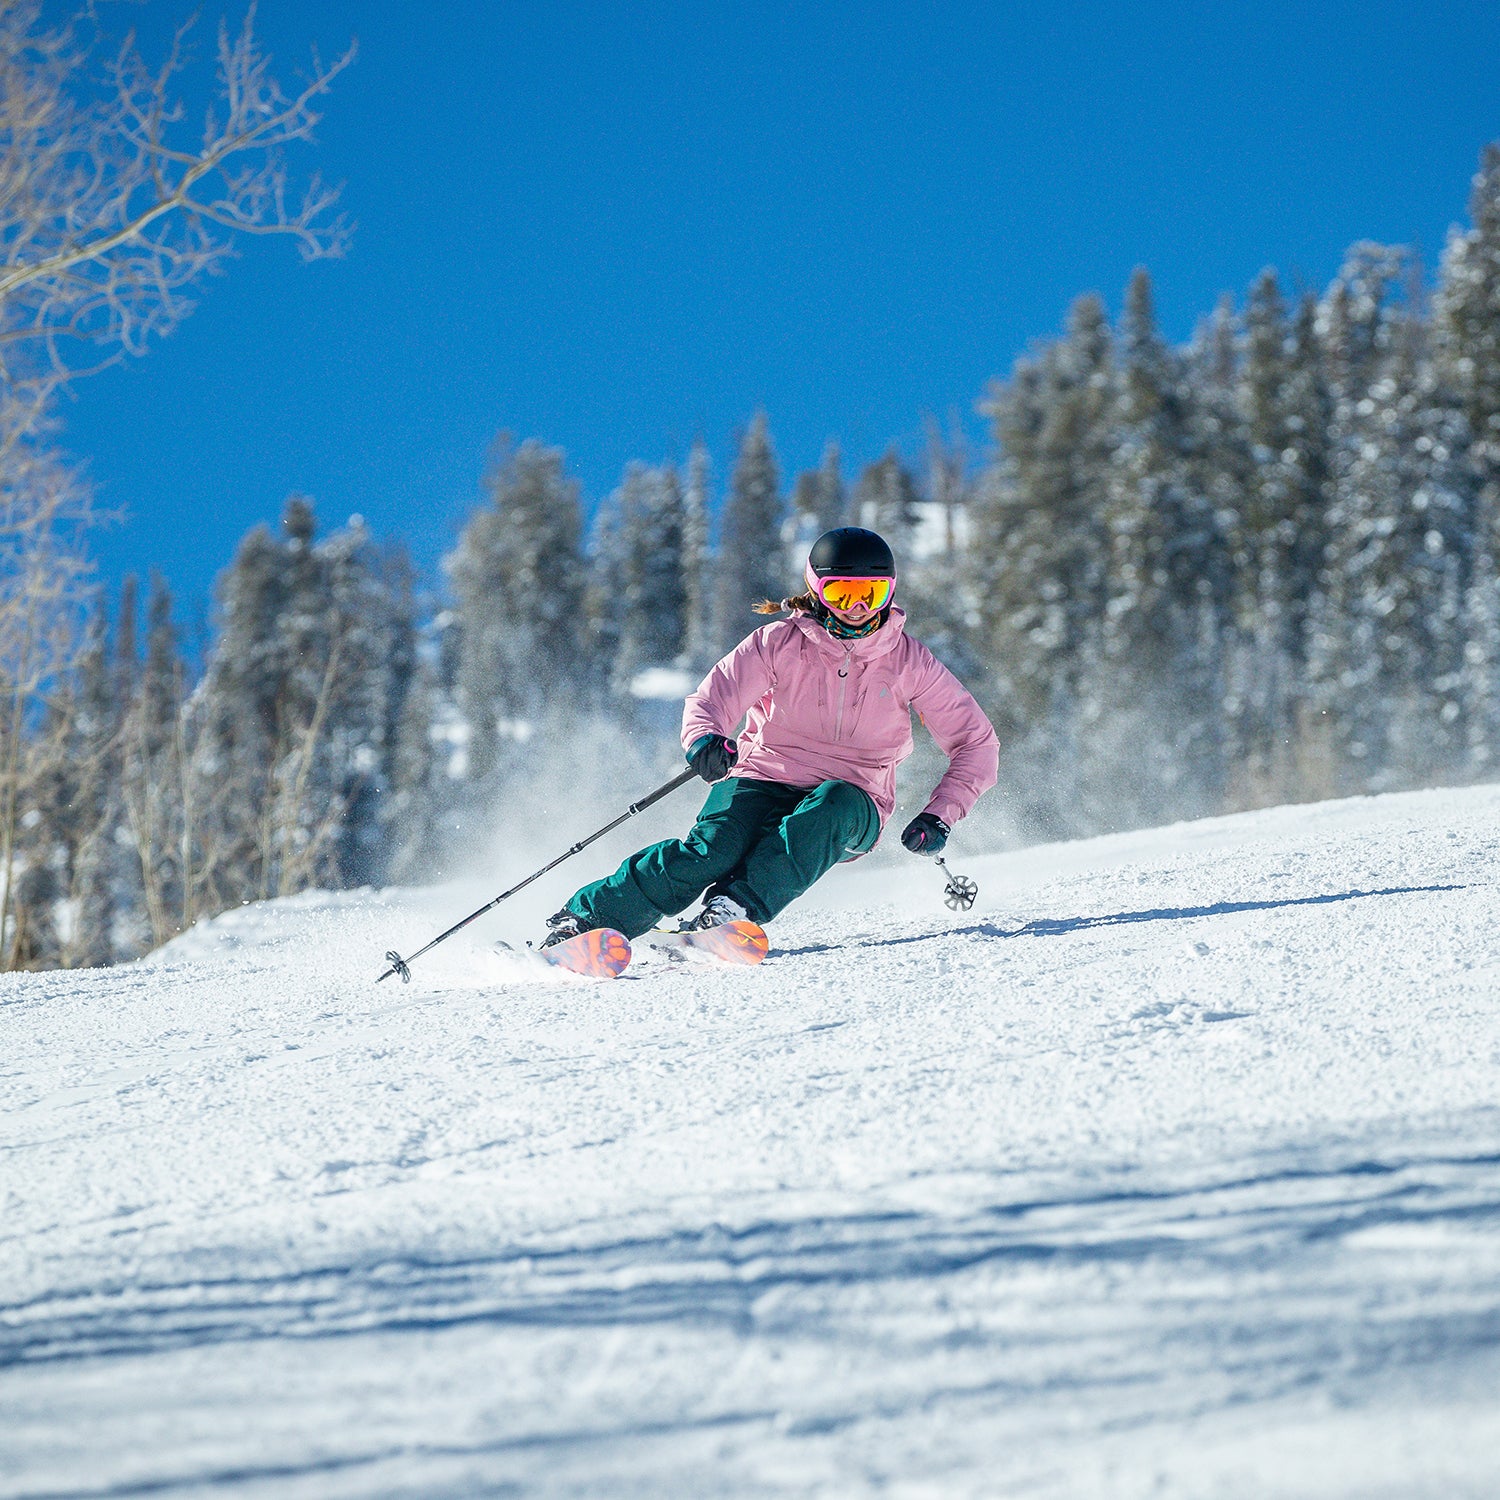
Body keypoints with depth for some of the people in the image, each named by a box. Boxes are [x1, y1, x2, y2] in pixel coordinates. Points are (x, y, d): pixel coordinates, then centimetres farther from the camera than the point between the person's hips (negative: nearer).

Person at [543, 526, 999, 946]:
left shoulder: (910, 662, 0)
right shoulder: (779, 643, -2)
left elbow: (977, 746, 4)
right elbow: (710, 701, -9)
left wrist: (938, 817, -11)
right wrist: (704, 741, -34)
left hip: (851, 811, 1)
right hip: (764, 781, -1)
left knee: (835, 803, -37)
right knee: (712, 851, -31)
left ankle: (739, 905, -46)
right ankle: (585, 917, -27)